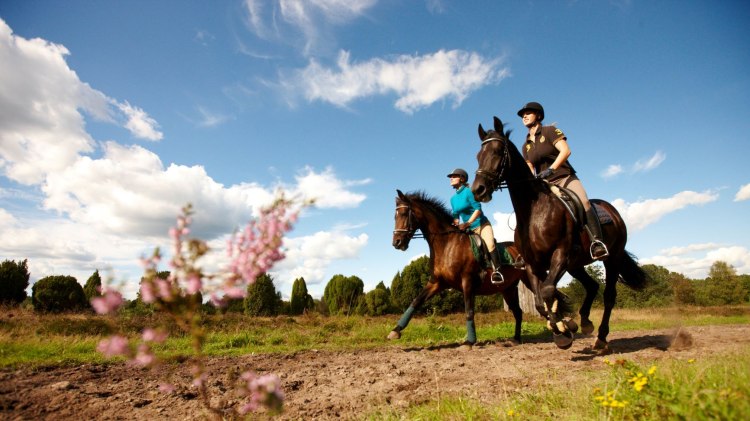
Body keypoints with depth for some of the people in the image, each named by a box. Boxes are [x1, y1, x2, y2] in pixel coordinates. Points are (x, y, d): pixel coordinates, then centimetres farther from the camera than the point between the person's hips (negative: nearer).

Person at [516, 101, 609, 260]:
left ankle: (597, 242, -33)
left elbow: (565, 150, -14)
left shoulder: (550, 131, 0)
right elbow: (530, 169, 15)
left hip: (565, 177, -5)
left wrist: (551, 169, -26)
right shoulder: (526, 146, 15)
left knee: (583, 201, -30)